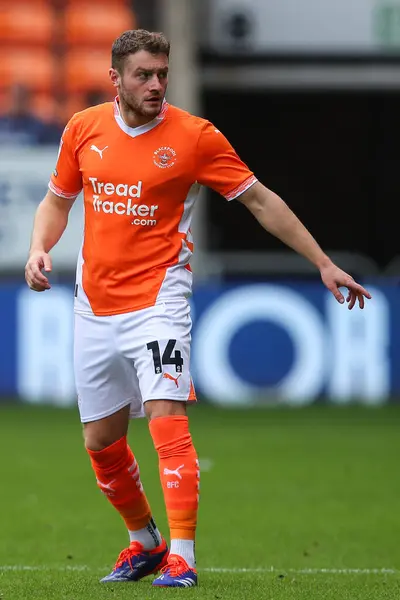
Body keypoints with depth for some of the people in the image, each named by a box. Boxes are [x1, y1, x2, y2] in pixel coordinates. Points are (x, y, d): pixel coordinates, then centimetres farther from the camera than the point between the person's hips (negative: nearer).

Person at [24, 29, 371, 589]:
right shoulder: (84, 129, 3)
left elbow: (261, 201, -1)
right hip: (95, 305, 4)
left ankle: (181, 557, -21)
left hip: (157, 300, -4)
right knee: (101, 439, 10)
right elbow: (57, 201, 17)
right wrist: (39, 249, -3)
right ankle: (144, 542, 31)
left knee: (167, 418, -21)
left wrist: (324, 264, -2)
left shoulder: (194, 136, -7)